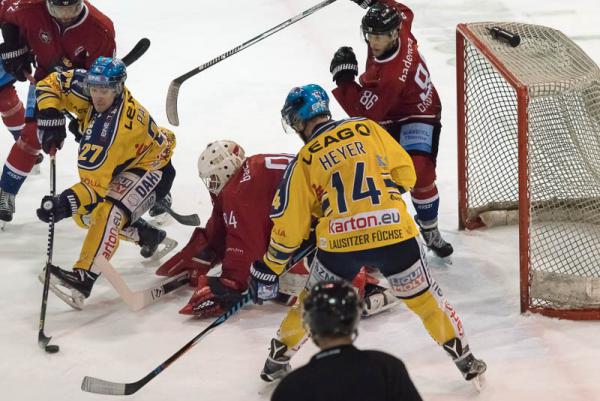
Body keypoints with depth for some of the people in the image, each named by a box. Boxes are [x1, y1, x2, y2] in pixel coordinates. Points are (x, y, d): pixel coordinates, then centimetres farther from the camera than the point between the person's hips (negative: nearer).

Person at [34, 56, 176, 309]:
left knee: (108, 210, -34)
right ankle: (149, 237, 31)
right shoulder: (85, 87, -18)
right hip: (124, 165, 10)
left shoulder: (109, 128, -38)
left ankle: (82, 279, -45)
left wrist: (66, 204, -53)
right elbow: (50, 84, -2)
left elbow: (96, 184, -40)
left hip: (152, 168, -10)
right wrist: (51, 116, -17)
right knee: (85, 214, 14)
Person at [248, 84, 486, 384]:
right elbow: (405, 175, 13)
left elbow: (289, 225, 8)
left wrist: (269, 269, 18)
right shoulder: (368, 128, 8)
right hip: (394, 234, 0)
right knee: (425, 299, 17)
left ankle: (277, 361, 34)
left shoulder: (305, 161, 5)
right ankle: (465, 360, 22)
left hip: (339, 242, 0)